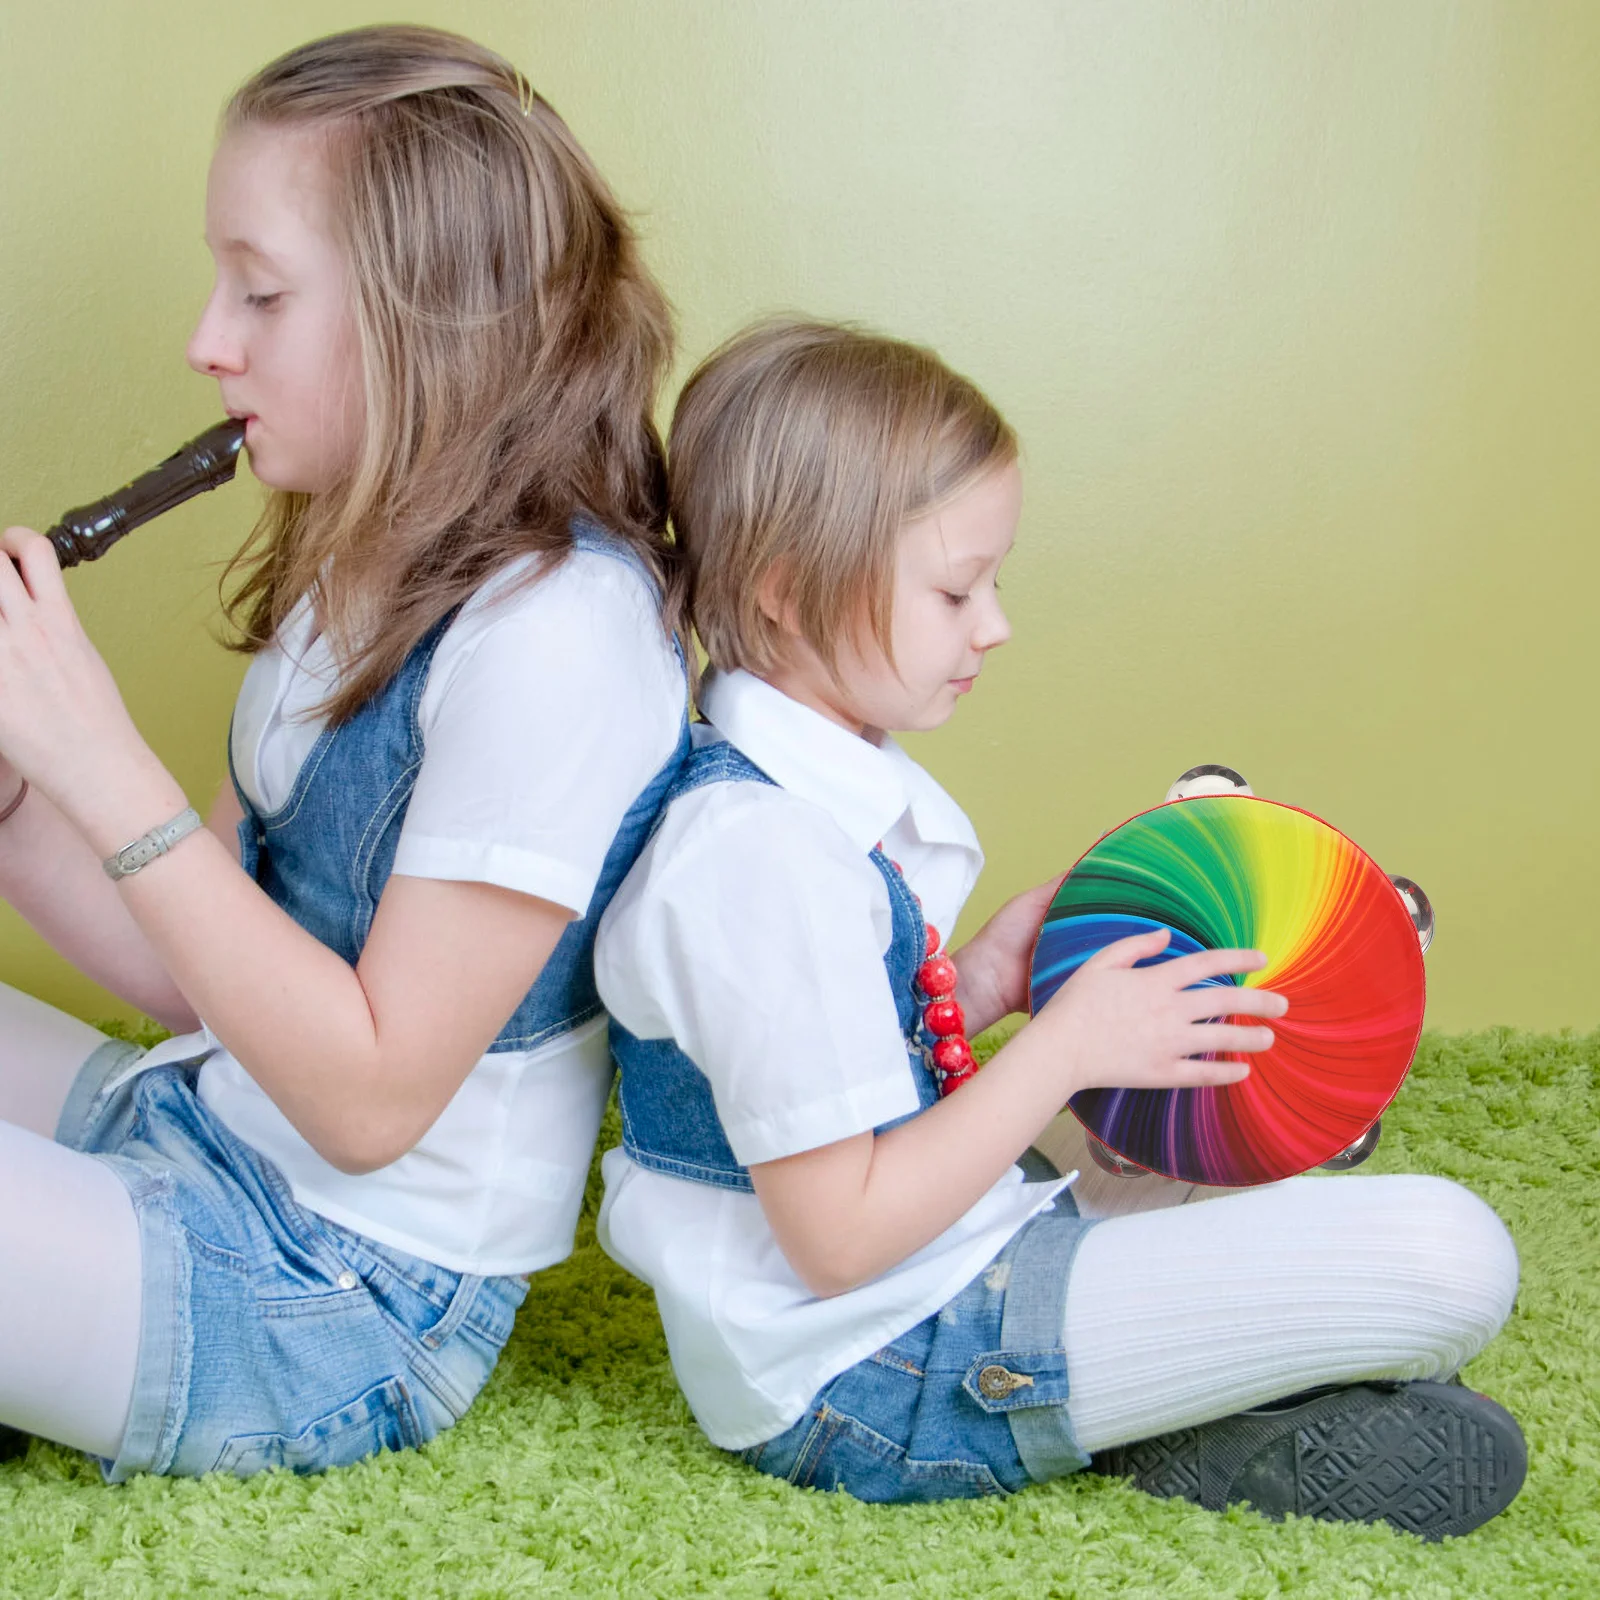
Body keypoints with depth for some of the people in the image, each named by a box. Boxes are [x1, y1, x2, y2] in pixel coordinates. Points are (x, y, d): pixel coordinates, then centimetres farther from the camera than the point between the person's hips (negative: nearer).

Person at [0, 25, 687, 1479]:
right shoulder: (363, 577, 5)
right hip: (199, 1140, 9)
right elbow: (201, 974, 8)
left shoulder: (552, 630, -24)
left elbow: (370, 1098, -23)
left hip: (335, 1306, -9)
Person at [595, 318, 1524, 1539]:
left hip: (943, 1267, 11)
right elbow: (836, 1240, -24)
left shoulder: (827, 792, 8)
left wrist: (985, 980, 2)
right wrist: (1066, 1044, -18)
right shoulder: (764, 856, -25)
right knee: (1452, 1257, -20)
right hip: (873, 1384, -11)